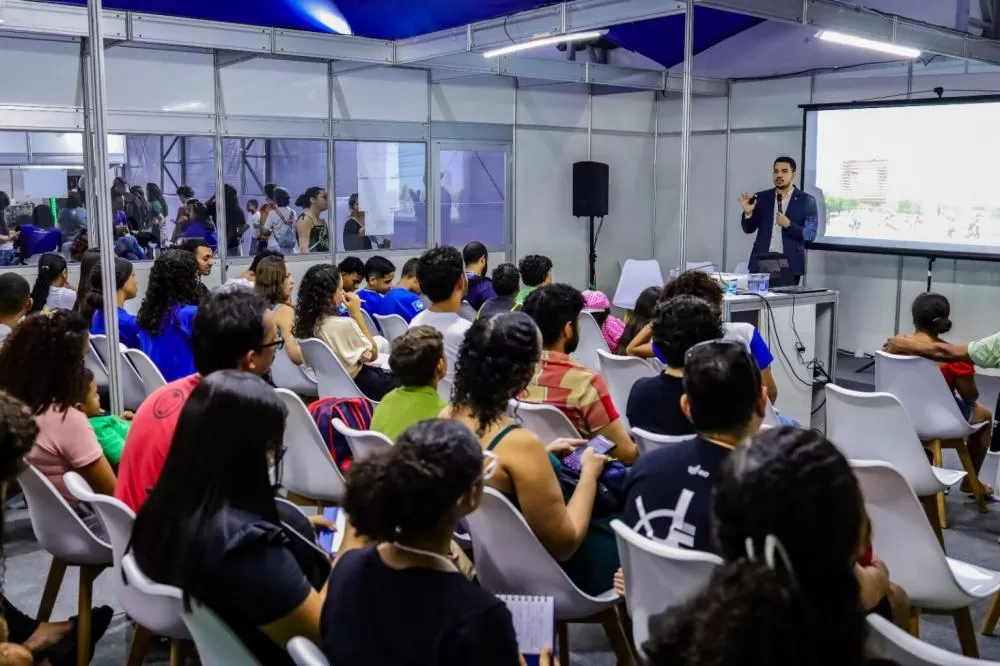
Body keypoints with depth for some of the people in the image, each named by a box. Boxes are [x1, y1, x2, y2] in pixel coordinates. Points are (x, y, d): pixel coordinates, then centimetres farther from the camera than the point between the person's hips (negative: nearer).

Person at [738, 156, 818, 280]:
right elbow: (748, 229, 10)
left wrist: (788, 225, -17)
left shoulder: (807, 200, 1)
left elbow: (811, 234, -3)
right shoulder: (761, 198, 8)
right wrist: (748, 213, -9)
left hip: (790, 265, -2)